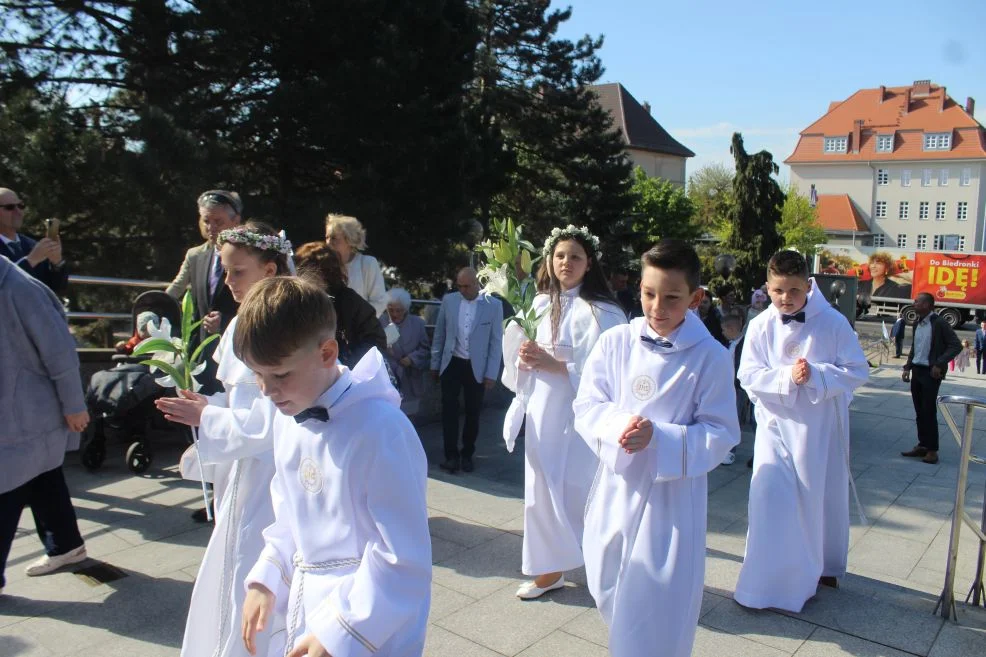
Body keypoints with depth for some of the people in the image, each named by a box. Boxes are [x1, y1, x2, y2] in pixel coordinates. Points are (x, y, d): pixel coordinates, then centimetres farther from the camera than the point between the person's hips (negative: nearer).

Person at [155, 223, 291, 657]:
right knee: (230, 576, 21)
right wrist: (207, 407, -2)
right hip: (244, 469, 9)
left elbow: (274, 418, -23)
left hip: (271, 476, -9)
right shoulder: (243, 324, 7)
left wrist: (206, 417, -15)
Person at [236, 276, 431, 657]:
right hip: (306, 598, 7)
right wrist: (265, 580, 3)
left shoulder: (379, 429, -26)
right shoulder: (287, 419, -1)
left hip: (370, 625, -6)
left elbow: (403, 557, -22)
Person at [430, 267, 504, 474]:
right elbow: (439, 335, 7)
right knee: (449, 410, -1)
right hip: (452, 364, 1)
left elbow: (496, 342, -5)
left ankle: (467, 454, 23)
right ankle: (451, 455, 6)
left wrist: (491, 373, -7)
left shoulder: (493, 305, -8)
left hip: (476, 367, -1)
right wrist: (435, 364, 8)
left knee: (473, 413, 9)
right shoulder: (449, 300, -1)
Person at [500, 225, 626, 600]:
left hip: (578, 415, -6)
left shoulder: (600, 312, -10)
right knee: (541, 489, 12)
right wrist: (524, 358, -8)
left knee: (577, 492, -1)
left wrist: (555, 365, -20)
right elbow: (519, 358, 15)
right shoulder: (539, 305, 7)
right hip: (541, 412, 6)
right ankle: (550, 568, 29)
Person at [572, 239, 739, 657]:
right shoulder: (614, 342, -4)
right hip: (615, 488, 4)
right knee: (608, 593, 21)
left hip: (671, 498, -3)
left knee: (654, 612, 4)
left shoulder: (710, 357, -11)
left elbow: (720, 435, -10)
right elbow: (586, 407, -1)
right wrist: (618, 424, -22)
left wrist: (658, 437, -24)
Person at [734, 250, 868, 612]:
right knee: (771, 499, -5)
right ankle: (765, 582, 10)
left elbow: (857, 371, -8)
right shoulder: (761, 326, -6)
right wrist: (787, 376, -24)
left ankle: (823, 567, 41)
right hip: (776, 424, 0)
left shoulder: (833, 322, -9)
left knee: (821, 497, 15)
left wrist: (815, 375, -23)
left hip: (821, 426, 0)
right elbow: (748, 375, -8)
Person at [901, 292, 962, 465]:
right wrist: (907, 368, 11)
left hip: (931, 373, -7)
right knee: (919, 412, 11)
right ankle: (922, 445, 19)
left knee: (929, 412, -4)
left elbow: (956, 346, -13)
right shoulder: (917, 324, 11)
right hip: (917, 371, 7)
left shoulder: (939, 323, -12)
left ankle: (932, 450, 3)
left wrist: (939, 364, -20)